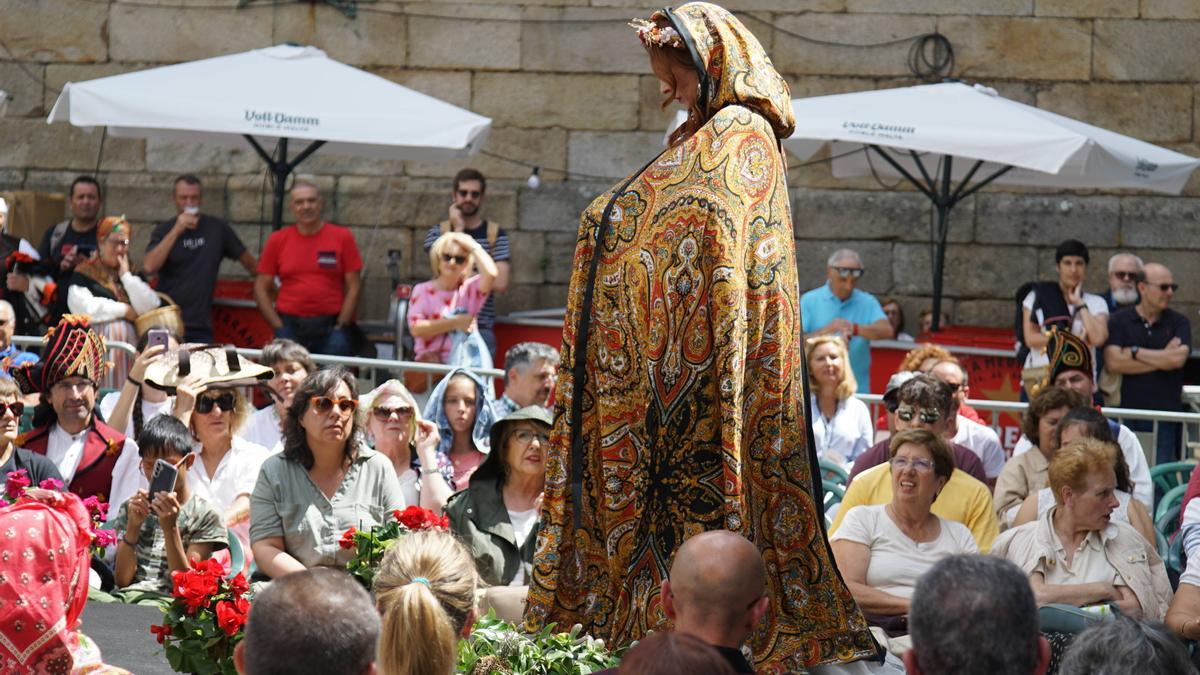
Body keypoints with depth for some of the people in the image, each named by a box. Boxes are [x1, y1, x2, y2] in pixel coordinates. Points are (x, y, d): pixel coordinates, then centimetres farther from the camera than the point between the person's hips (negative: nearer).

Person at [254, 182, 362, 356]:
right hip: (290, 327, 1)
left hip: (330, 328, -1)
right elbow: (261, 289, 8)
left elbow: (354, 286, 4)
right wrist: (279, 327, 0)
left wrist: (341, 326, -4)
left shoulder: (342, 237, 4)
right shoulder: (277, 241, 6)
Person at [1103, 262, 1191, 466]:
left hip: (1166, 413, 1)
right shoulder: (1119, 321, 4)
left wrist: (1135, 352, -4)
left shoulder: (1179, 322, 8)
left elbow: (1178, 359, -9)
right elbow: (1113, 363, -10)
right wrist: (1162, 359, -7)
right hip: (1127, 411, -1)